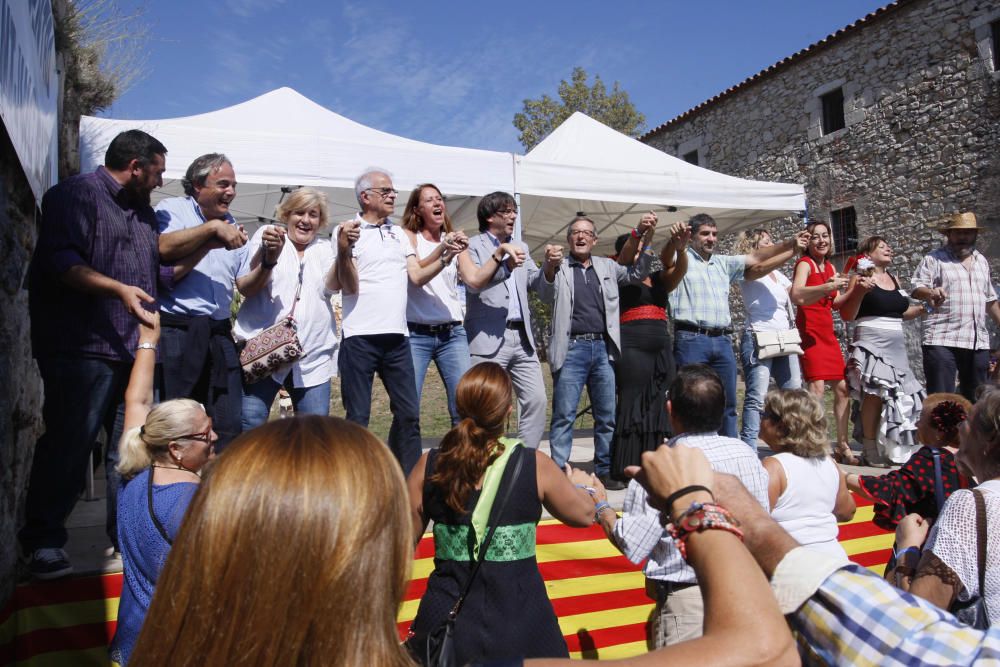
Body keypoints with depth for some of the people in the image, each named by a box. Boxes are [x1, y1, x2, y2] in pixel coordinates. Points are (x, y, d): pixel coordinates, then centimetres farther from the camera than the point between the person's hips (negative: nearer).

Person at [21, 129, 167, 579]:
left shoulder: (143, 211, 23)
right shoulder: (76, 195, -2)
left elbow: (157, 275, 24)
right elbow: (59, 262, -14)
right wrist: (119, 289, -24)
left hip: (134, 352, 8)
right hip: (83, 350, -8)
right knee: (68, 448, -3)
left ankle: (127, 537, 18)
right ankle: (43, 543, 11)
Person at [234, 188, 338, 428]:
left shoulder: (325, 248, 15)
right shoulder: (266, 235, 8)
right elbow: (245, 288, -1)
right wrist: (269, 259, -19)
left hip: (312, 356, 3)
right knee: (250, 424, -8)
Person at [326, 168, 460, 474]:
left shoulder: (398, 233, 17)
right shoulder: (347, 231, 0)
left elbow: (417, 277, 10)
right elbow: (348, 286, -6)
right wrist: (343, 250, -21)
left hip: (397, 336, 5)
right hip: (360, 337, -5)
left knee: (409, 414, 7)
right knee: (358, 417, 1)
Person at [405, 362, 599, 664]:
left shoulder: (429, 466, -8)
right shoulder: (534, 465, -11)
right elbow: (585, 514, 5)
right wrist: (581, 485, 26)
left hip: (445, 617, 1)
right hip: (518, 619, -1)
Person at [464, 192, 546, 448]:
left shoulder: (520, 247, 20)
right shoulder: (473, 245, 3)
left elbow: (536, 283, 15)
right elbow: (473, 283, -11)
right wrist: (504, 266, -25)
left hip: (522, 337, 6)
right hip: (489, 338, -6)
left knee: (537, 400, 1)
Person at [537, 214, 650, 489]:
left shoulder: (607, 266, 17)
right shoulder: (558, 268, 5)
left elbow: (637, 273, 12)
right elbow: (546, 294, -10)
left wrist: (643, 235, 0)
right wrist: (550, 266, -31)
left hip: (603, 348, 4)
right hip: (571, 348, -4)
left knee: (607, 415, 8)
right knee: (564, 415, -4)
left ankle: (604, 471, 18)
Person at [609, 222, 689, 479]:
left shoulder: (659, 279, 18)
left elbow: (678, 268, 1)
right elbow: (626, 261, -11)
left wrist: (680, 247, -18)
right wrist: (642, 234, -24)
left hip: (662, 346, 5)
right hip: (632, 346, -5)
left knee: (658, 408, 5)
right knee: (633, 406, -7)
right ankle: (626, 470, -2)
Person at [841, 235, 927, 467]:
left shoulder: (894, 279, 18)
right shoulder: (860, 278, -1)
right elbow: (847, 315, -7)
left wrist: (924, 308, 14)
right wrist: (859, 290, -19)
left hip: (896, 346, 7)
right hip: (871, 344, -7)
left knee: (898, 396, 4)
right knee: (875, 393, -17)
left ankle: (891, 448, 17)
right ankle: (871, 451, -9)